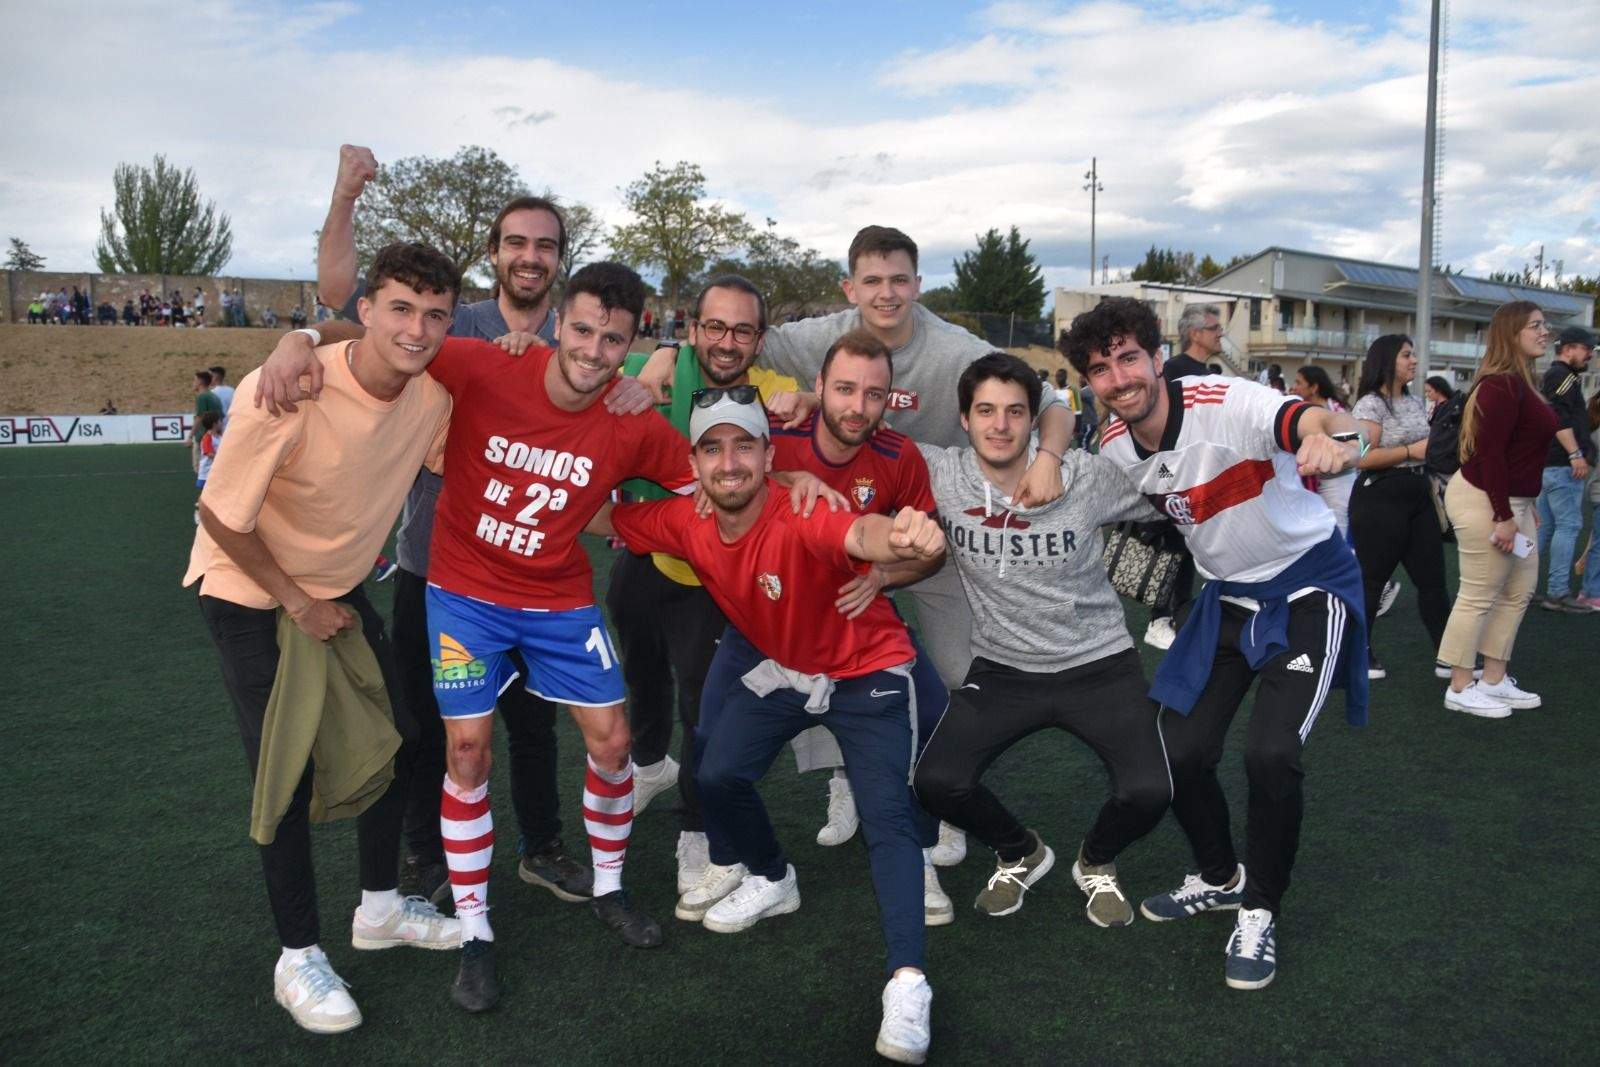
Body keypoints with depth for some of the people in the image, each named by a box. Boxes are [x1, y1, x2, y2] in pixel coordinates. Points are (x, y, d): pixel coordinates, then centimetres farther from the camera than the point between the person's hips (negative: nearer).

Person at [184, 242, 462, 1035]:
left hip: (339, 590, 6)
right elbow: (218, 515, -22)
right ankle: (298, 958, 18)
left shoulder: (433, 395, -15)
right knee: (287, 776, -3)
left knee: (392, 740, 10)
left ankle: (379, 909, 32)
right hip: (250, 597, -6)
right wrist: (297, 603, -14)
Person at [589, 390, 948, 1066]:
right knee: (719, 774, -3)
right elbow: (601, 520, -2)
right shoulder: (687, 524, -16)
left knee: (887, 815, -16)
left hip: (867, 669, -5)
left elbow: (860, 532, -58)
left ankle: (907, 983, -10)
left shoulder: (800, 519, -35)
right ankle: (771, 881, 25)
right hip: (783, 669, 6)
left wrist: (896, 537, -80)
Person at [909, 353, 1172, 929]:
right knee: (937, 782, -18)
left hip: (1098, 663, -1)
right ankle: (1021, 854, 18)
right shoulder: (938, 472, -11)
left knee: (1147, 792, -20)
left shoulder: (1088, 477, -12)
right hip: (1002, 669, 1)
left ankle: (1096, 862, 20)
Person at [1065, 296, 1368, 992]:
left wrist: (1334, 439, -69)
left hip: (1310, 584, -5)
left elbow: (1323, 422, -47)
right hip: (1228, 595, 6)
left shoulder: (1226, 404, -28)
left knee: (1271, 752, -20)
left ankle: (1261, 912, 6)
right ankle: (1221, 878, 30)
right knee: (1181, 752, 0)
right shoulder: (1113, 447, -9)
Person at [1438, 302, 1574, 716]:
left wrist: (1526, 507, 19)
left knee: (1518, 592, 16)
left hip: (1513, 502, 11)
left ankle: (1494, 681, 25)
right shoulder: (1501, 385, -18)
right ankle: (1460, 690, 7)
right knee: (1478, 597, -3)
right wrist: (1505, 517, -22)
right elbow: (1490, 454, -23)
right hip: (1484, 502, -11)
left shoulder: (1520, 382, 14)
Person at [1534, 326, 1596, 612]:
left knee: (1544, 526, 12)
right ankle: (1558, 592, -8)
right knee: (1569, 525, -9)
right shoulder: (1563, 375, -10)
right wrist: (1576, 455, -23)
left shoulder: (1551, 376, 22)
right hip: (1562, 464, -11)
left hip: (1548, 463, 11)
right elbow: (1559, 418, -21)